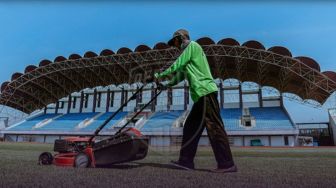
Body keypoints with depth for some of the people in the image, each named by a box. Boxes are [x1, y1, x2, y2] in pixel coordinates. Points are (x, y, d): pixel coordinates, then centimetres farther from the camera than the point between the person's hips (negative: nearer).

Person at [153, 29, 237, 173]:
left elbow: (176, 66, -5)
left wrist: (159, 75, 5)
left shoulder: (192, 45, 1)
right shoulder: (189, 50, 29)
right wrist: (168, 84, 30)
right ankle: (186, 161, 12)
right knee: (190, 127, 7)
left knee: (214, 127, -10)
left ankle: (226, 164, -5)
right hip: (201, 95, 10)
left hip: (205, 92, -10)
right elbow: (181, 73, 30)